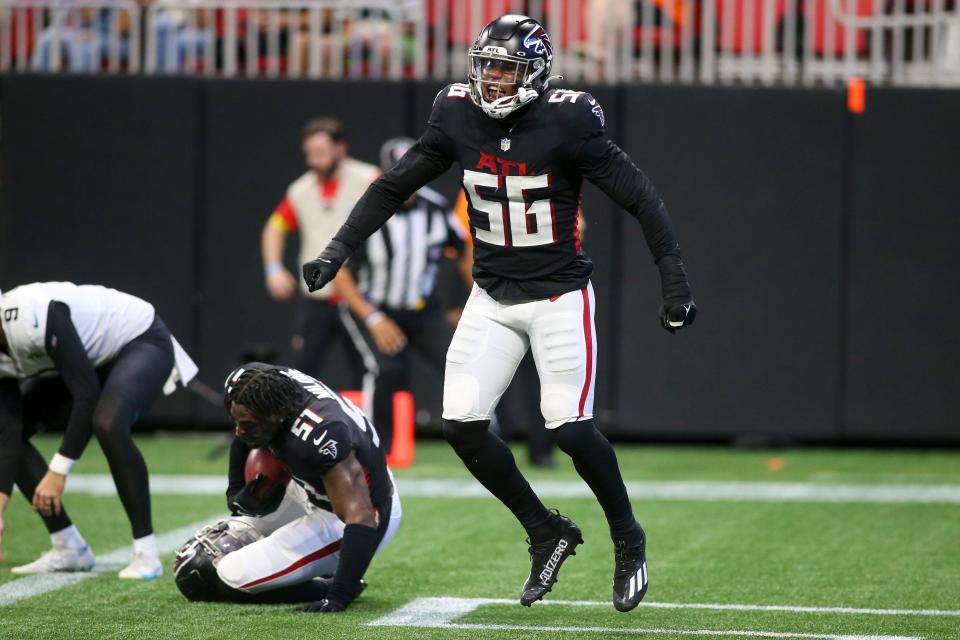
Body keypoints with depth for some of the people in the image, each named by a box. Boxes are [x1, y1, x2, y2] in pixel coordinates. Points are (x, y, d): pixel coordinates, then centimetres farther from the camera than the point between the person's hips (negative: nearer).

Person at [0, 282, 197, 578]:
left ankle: (146, 553, -24)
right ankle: (69, 548, 6)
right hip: (93, 359, 9)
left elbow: (86, 394, -34)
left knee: (107, 423, -35)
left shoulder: (31, 316, -37)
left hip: (141, 341, -9)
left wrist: (57, 473, -32)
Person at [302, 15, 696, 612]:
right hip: (492, 297, 5)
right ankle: (547, 533, 14)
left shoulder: (567, 125, -17)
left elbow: (640, 198, -13)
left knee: (571, 427, -14)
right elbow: (393, 187, 6)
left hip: (559, 294, -5)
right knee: (462, 424, -5)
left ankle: (628, 539, 12)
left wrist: (675, 283, -16)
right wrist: (338, 249, -1)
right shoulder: (458, 119, -4)